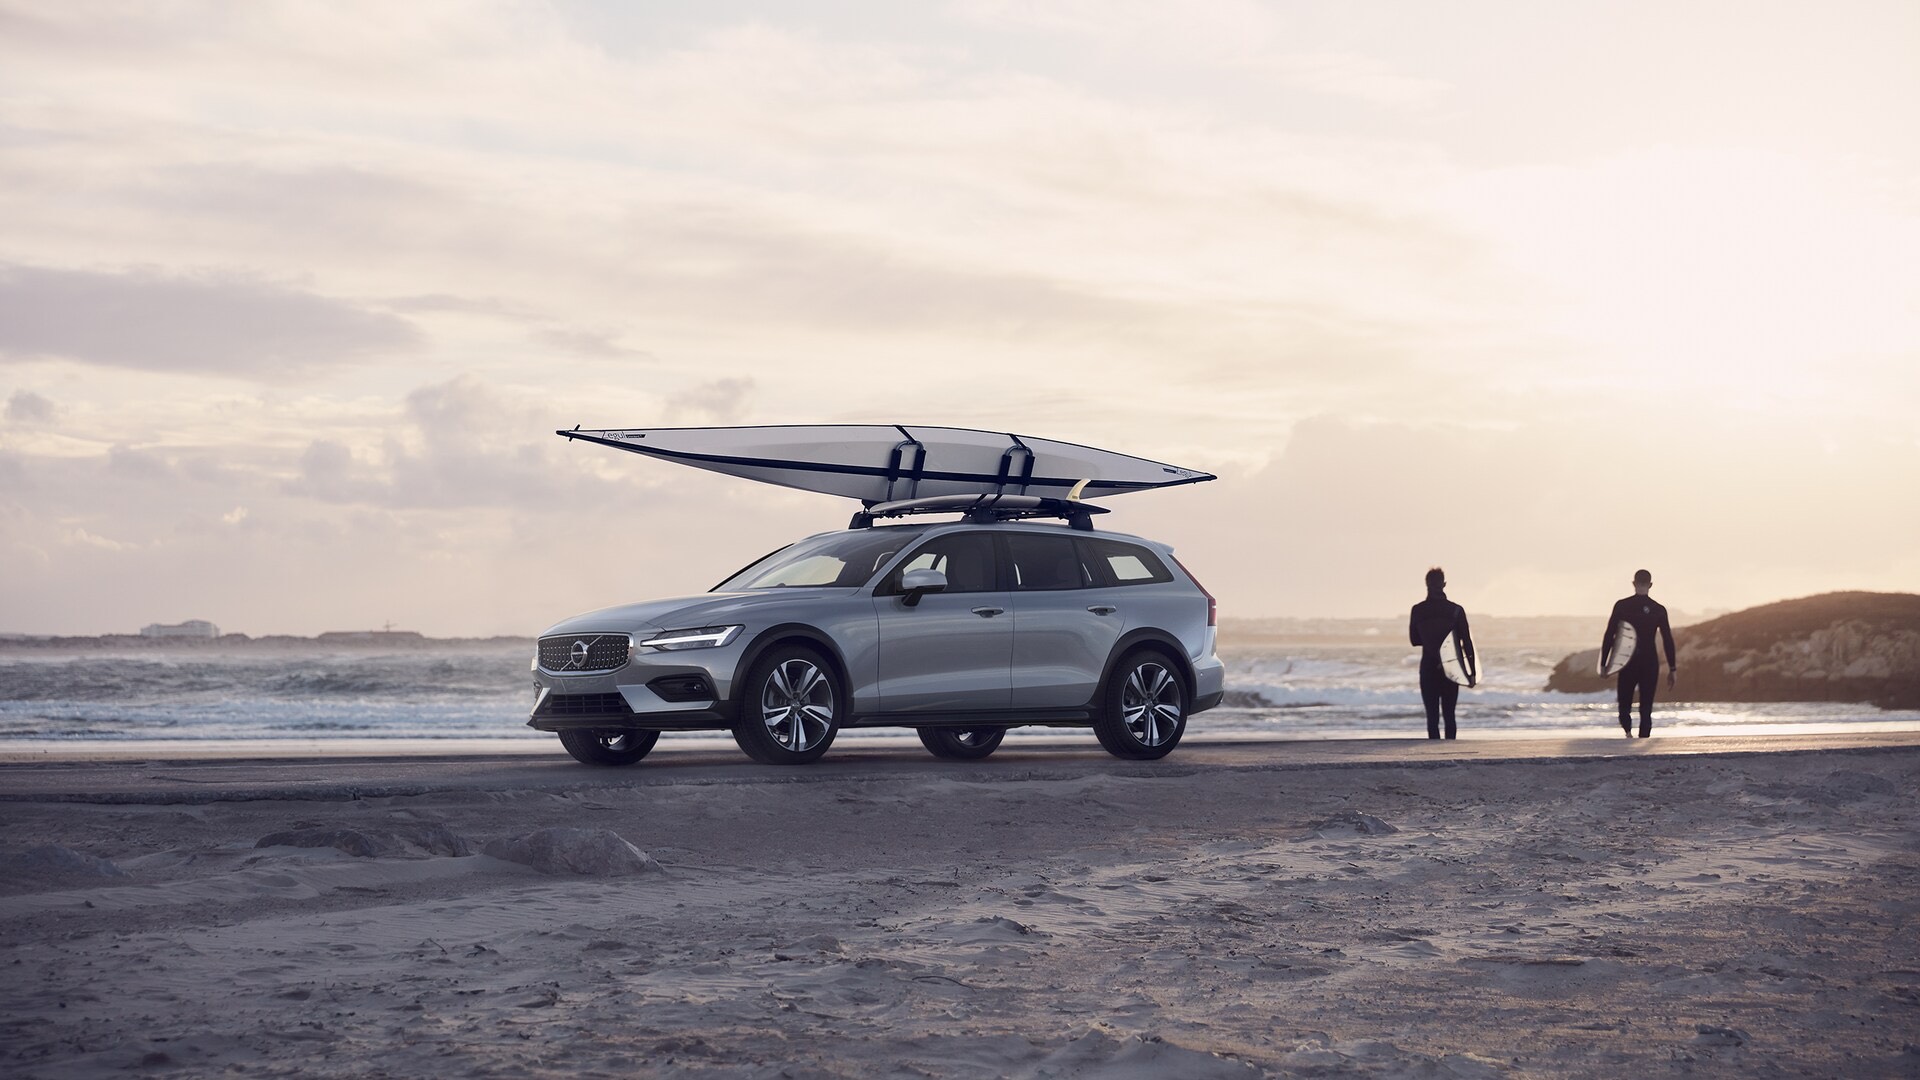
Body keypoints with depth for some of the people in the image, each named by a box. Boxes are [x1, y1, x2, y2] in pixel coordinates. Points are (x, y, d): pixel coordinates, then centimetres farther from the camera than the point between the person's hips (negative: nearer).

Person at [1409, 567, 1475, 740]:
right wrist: (1472, 670, -1)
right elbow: (1467, 642, -6)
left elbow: (1413, 640, 6)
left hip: (1428, 669, 0)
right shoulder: (1456, 610, -5)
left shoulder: (1417, 610, -4)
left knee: (1432, 716, 1)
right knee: (1449, 715, 10)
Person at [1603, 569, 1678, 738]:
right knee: (1646, 708, 8)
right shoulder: (1659, 609, -1)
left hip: (1627, 662, -1)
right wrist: (1672, 669, 7)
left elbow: (1609, 635, -4)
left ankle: (1628, 731, -20)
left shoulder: (1621, 606, -4)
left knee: (1625, 704, 9)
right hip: (1650, 663, 1)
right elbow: (1668, 640, 0)